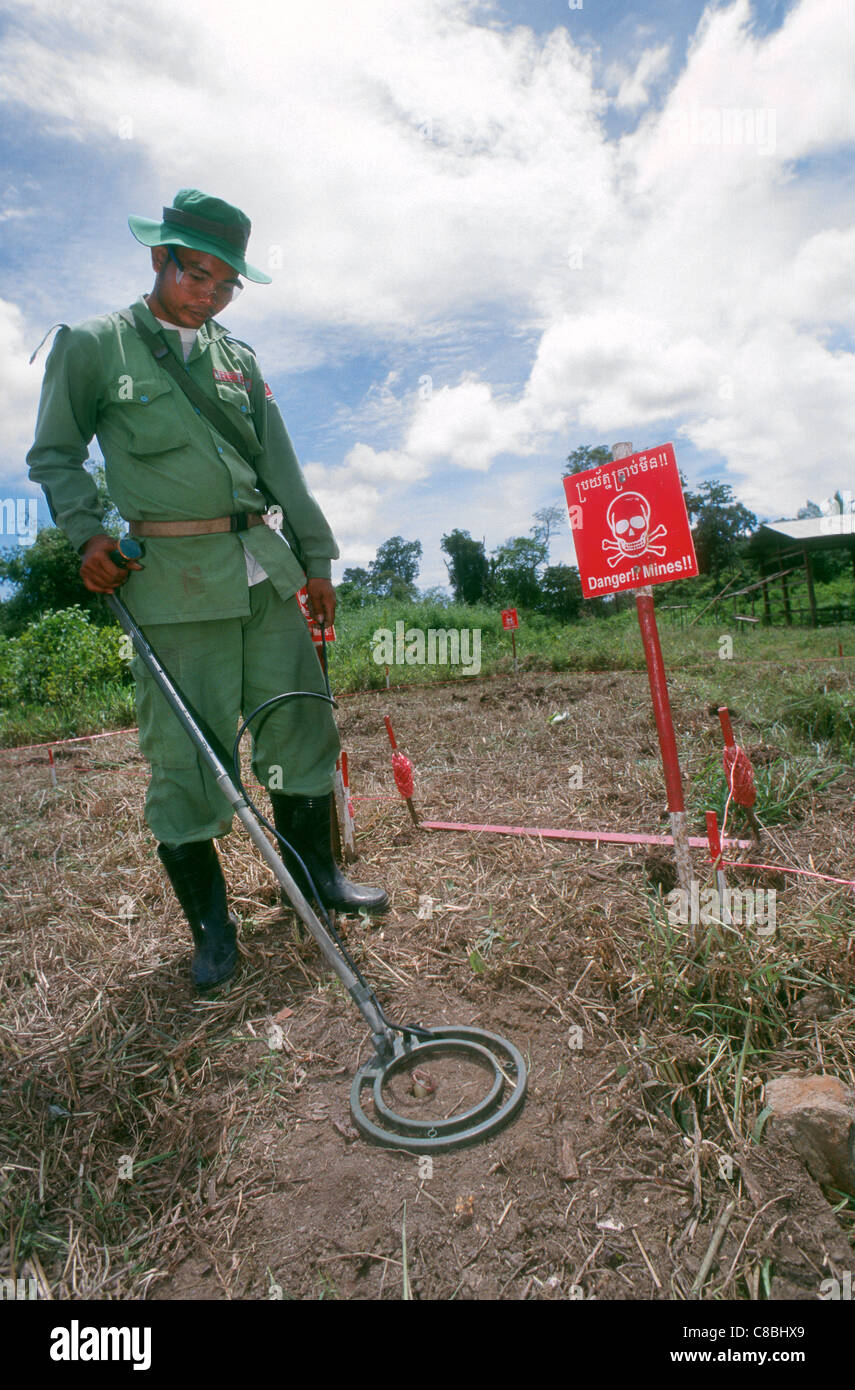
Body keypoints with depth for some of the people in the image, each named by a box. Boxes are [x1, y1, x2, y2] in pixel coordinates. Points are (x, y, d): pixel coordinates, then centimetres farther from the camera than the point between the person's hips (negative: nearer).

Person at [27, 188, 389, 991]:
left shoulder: (238, 356, 20)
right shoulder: (92, 346, 8)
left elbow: (280, 465, 16)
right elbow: (54, 456, 9)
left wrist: (317, 558, 12)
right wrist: (86, 534, -8)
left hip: (264, 566, 5)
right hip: (173, 577, -4)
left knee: (300, 721, 6)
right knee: (184, 748, -2)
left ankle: (313, 872, 26)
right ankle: (208, 920, 15)